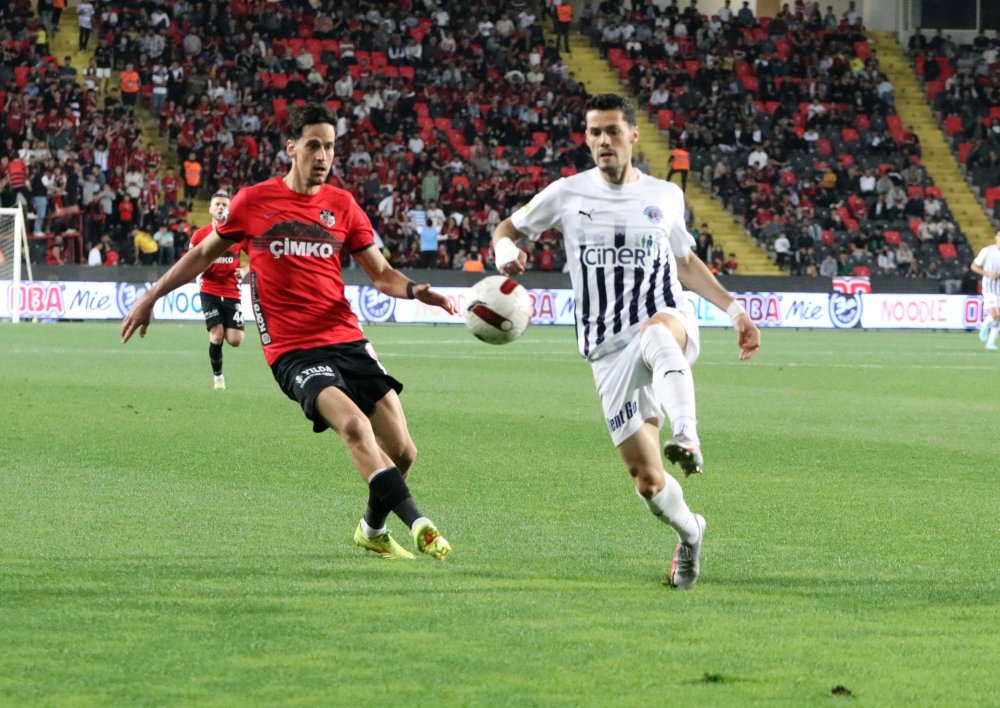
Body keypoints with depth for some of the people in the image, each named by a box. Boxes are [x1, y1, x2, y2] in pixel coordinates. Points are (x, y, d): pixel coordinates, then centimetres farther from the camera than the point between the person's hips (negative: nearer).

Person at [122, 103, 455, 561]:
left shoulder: (342, 206, 10)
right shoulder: (253, 202, 3)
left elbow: (381, 273, 14)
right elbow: (203, 254, 17)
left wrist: (414, 291, -7)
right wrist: (152, 297, 18)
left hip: (347, 340, 4)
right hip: (293, 350, -4)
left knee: (402, 451, -2)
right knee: (354, 423, -30)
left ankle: (373, 530, 26)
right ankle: (417, 523, -34)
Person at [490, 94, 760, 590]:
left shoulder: (665, 197, 11)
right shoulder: (567, 194, 7)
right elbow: (507, 229, 18)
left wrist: (733, 310, 22)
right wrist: (506, 251, -6)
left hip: (670, 321, -1)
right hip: (610, 351, 1)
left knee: (657, 336, -43)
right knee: (647, 480, -5)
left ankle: (687, 441, -61)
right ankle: (688, 532, 26)